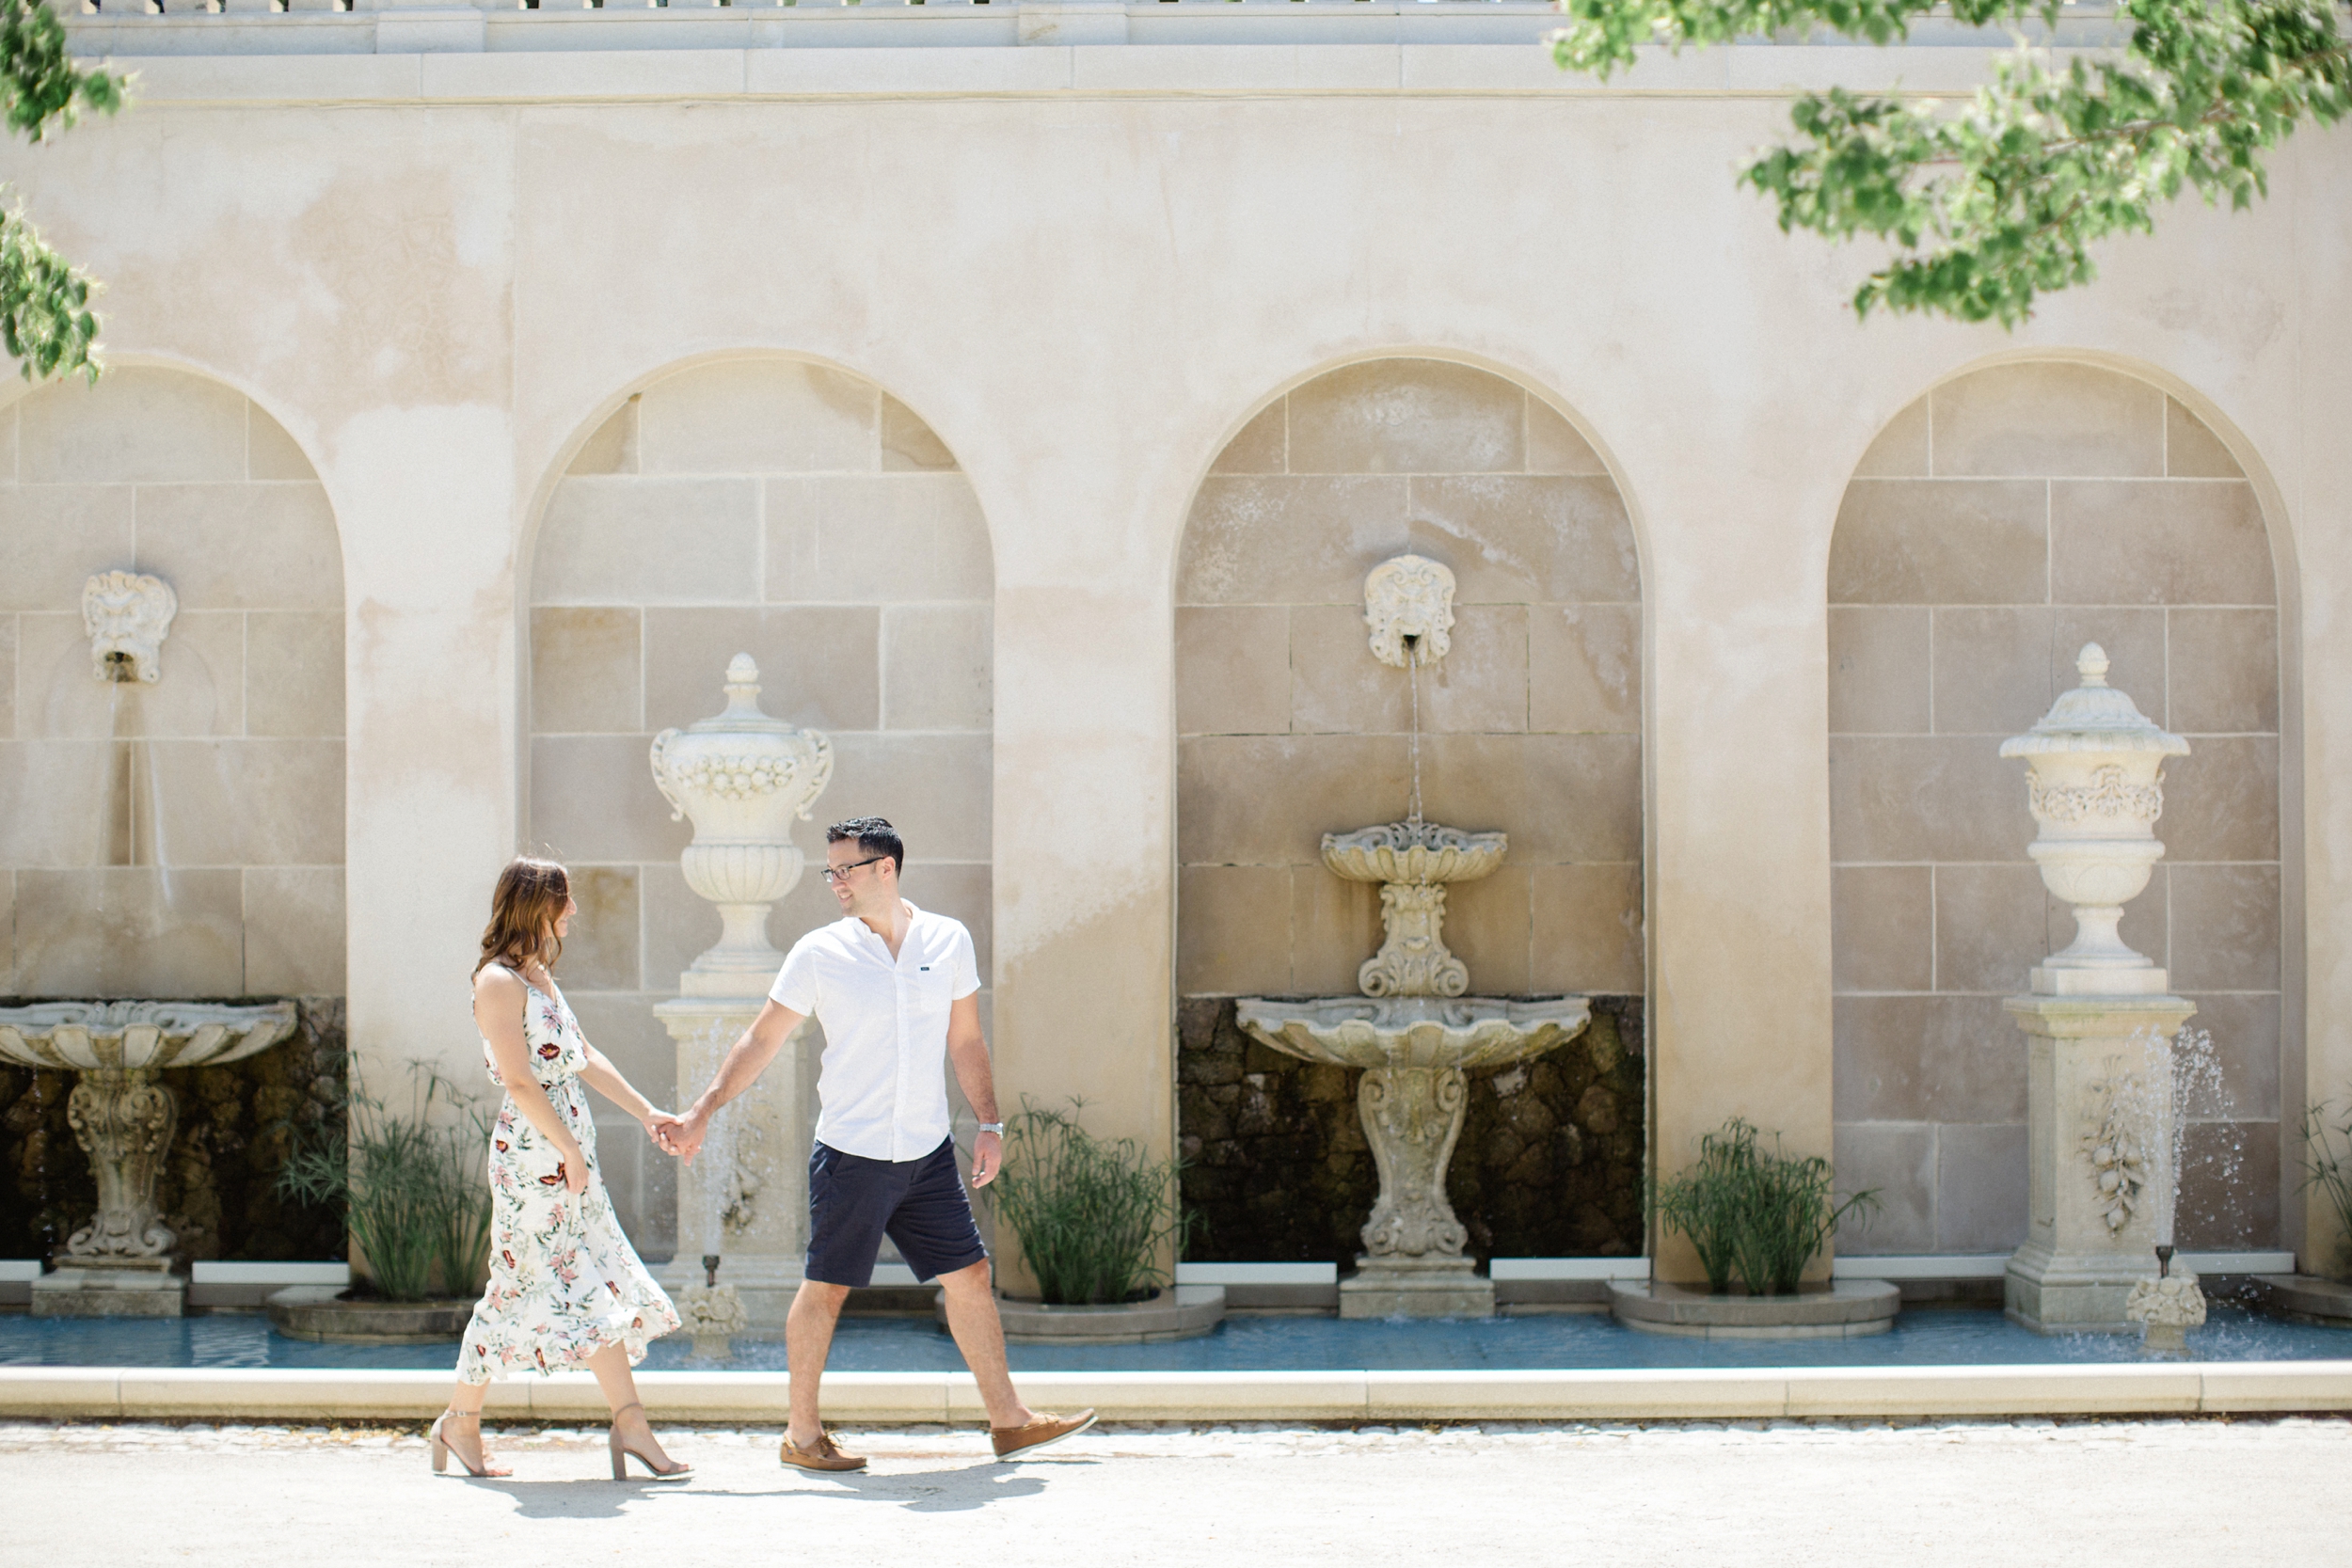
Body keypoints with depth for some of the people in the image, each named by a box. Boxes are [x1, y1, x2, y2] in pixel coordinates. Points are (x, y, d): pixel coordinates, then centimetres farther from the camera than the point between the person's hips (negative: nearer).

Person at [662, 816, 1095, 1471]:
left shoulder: (948, 941, 5)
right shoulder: (819, 953, -4)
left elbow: (965, 1041, 12)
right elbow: (762, 1040, 1)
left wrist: (990, 1124, 7)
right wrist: (700, 1112, -4)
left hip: (928, 1153, 3)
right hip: (851, 1153, -3)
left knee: (969, 1276, 6)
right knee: (825, 1289, 0)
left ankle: (1009, 1420, 15)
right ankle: (802, 1434, 12)